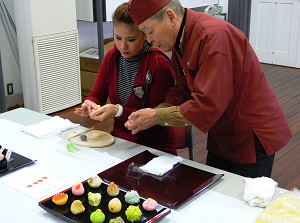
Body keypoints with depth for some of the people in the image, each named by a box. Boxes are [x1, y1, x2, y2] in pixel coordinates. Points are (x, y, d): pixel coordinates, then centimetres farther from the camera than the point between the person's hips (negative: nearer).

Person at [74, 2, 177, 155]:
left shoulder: (160, 66, -16)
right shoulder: (111, 57, 3)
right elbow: (96, 95, 9)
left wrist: (119, 111, -26)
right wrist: (90, 105, -15)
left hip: (155, 147, -5)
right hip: (119, 140, 6)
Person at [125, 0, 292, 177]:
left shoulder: (214, 36, -28)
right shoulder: (179, 41, 1)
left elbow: (208, 104, -31)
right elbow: (182, 93, 3)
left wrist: (157, 116, -23)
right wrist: (151, 113, -12)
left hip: (253, 137, -8)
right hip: (222, 136, 8)